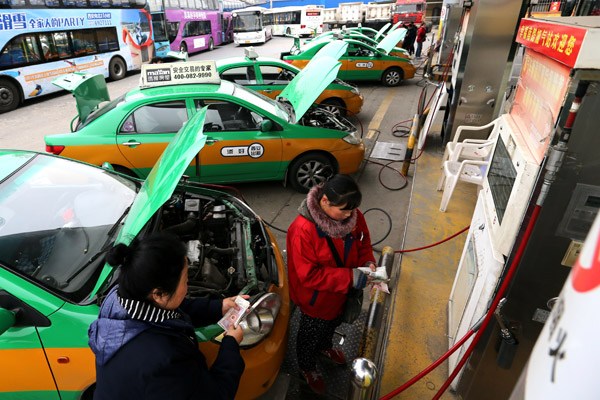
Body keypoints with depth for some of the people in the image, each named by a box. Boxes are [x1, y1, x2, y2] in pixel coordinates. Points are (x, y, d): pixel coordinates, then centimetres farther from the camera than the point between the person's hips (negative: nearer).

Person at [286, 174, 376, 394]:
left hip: (341, 292, 6)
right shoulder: (303, 229, -37)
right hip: (315, 299, -6)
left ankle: (324, 347, 67)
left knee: (332, 324, 34)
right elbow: (309, 275, -33)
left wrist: (367, 262, -19)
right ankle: (307, 368, 54)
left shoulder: (352, 215, -17)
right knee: (311, 334, 23)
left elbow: (363, 241, 1)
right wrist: (349, 277, -36)